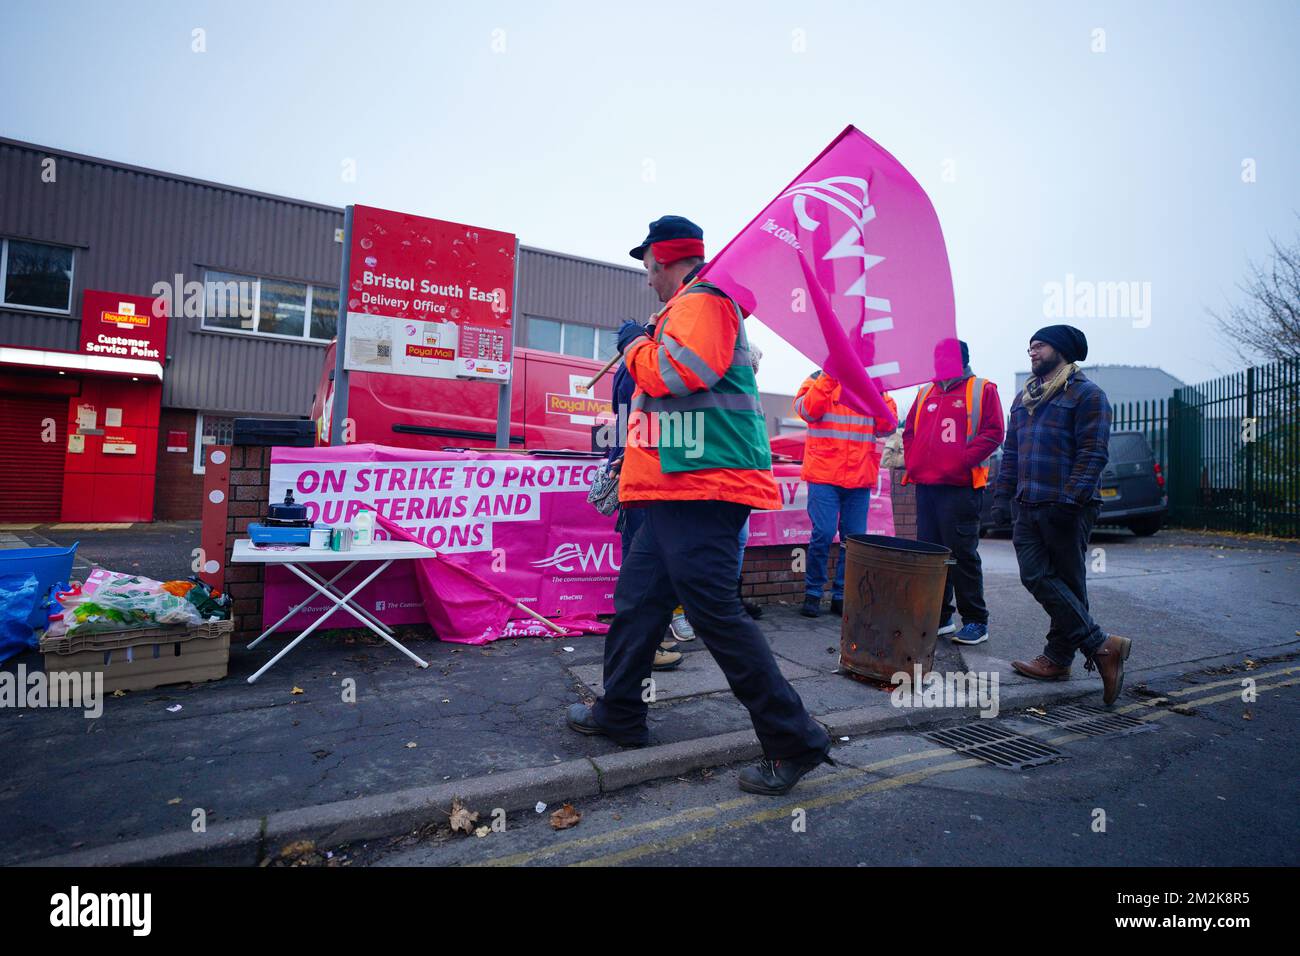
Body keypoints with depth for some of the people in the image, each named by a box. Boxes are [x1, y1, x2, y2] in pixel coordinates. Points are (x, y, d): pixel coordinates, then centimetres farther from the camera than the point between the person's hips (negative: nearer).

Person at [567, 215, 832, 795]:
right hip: (678, 490, 11)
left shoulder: (701, 301, -6)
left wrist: (635, 344, -6)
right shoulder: (691, 306, 26)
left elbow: (675, 371, -23)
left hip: (702, 487, -11)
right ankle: (620, 714, 29)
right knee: (637, 599, 15)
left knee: (715, 612, -10)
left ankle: (795, 742, 2)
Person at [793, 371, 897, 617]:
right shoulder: (820, 378, 6)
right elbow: (807, 411, -14)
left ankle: (842, 595, 17)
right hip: (825, 473, -4)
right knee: (823, 533, -11)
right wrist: (829, 377, -19)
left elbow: (886, 428, 3)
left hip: (860, 477, 4)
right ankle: (813, 593, 6)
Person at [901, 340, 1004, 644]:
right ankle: (939, 617, 20)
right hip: (925, 485, 6)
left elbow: (993, 433, -6)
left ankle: (976, 621, 9)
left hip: (960, 486, -5)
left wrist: (961, 460, -15)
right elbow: (909, 432, 21)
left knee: (962, 553, -3)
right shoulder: (926, 393, 18)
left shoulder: (983, 390, 2)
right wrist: (912, 462, 6)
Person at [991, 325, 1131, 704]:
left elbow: (1094, 452, -12)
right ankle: (1100, 645, 9)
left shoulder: (1086, 394, -3)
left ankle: (1059, 657, 9)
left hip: (1066, 508, -7)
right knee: (1037, 577, 0)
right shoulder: (1023, 398, 19)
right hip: (1028, 507, 7)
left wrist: (1072, 498, -20)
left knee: (1067, 583, 1)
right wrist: (1002, 496, 14)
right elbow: (1011, 452, 20)